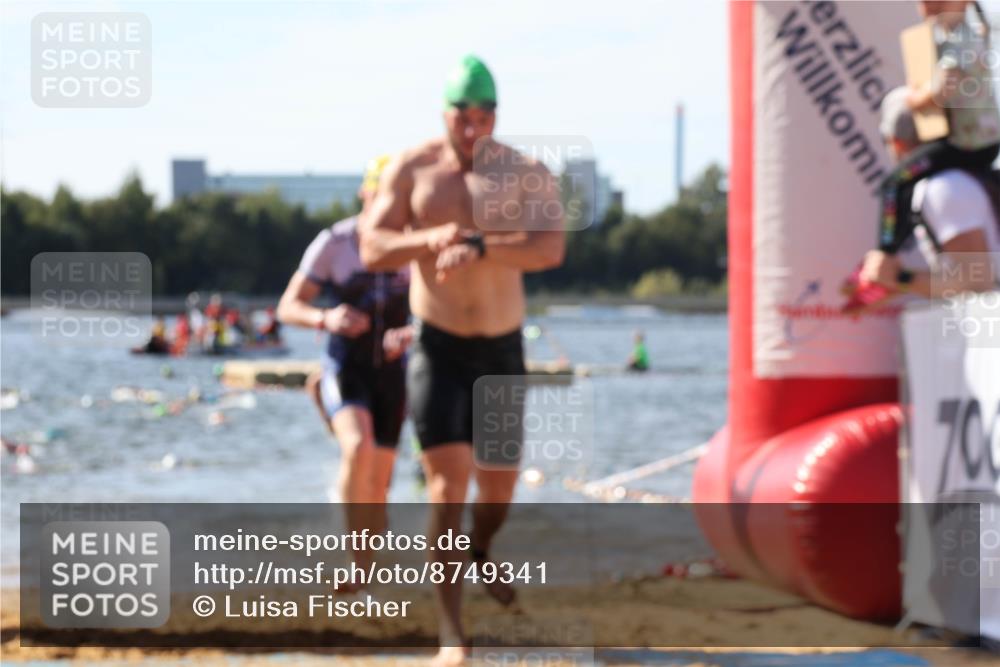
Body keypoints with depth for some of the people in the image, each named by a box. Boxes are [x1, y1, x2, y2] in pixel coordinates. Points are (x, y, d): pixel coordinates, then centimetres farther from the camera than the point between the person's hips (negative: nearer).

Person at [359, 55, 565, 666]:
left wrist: (477, 246, -37)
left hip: (503, 350, 2)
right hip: (438, 349, -2)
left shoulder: (528, 175, -7)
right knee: (448, 485, -15)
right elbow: (373, 250, -9)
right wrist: (429, 238, -28)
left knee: (499, 484, 16)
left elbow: (550, 249, -23)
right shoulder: (412, 170, -3)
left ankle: (480, 557, 51)